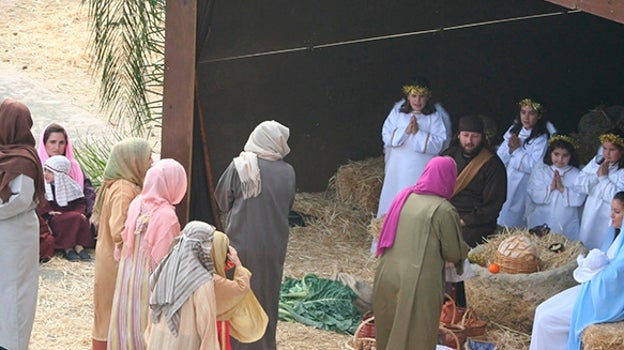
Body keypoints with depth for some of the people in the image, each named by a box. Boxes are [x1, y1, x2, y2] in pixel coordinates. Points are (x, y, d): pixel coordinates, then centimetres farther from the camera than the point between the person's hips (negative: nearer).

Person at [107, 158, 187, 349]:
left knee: (127, 322, 17)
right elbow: (165, 258, -19)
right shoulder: (166, 216, -21)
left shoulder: (136, 204, -3)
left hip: (127, 276, 6)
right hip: (150, 283, -6)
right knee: (147, 325, 5)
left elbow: (124, 242, 5)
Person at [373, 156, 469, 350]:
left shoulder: (404, 197, 5)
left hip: (386, 276, 6)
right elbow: (454, 253, -7)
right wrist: (463, 250, 14)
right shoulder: (444, 210, -13)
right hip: (418, 285, -6)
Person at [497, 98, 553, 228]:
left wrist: (517, 149, -14)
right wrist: (510, 149, -13)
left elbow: (534, 166, -18)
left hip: (522, 187, -5)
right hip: (505, 182, 5)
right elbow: (500, 158, 6)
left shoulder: (541, 138, -11)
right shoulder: (514, 130, 7)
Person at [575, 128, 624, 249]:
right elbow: (579, 184, 1)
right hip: (589, 218, 6)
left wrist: (604, 177, -19)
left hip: (609, 224, -6)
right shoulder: (597, 161, 4)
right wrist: (596, 176, -14)